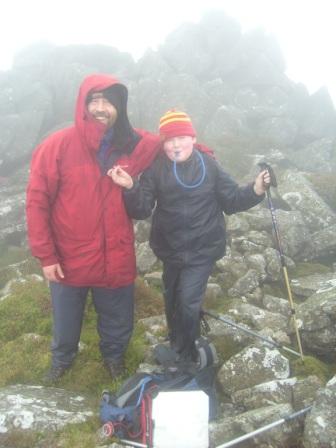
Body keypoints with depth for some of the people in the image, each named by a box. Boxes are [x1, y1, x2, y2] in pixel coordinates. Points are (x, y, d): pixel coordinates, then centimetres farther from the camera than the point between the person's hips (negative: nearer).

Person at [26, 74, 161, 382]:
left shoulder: (135, 145, -7)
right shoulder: (57, 146, -16)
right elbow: (37, 201, -11)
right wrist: (46, 255, -10)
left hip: (116, 258, 2)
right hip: (68, 259, -1)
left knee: (118, 321, 21)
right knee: (65, 321, 23)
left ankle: (114, 354, 53)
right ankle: (62, 359, 54)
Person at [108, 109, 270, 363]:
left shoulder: (209, 165, -10)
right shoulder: (155, 169, -8)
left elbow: (231, 201, -3)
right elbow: (142, 210, -13)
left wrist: (255, 190, -20)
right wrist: (130, 188, -31)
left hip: (203, 249, -3)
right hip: (170, 248, 3)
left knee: (188, 302, -8)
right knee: (172, 299, 21)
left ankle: (186, 357, 18)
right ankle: (176, 344, 50)